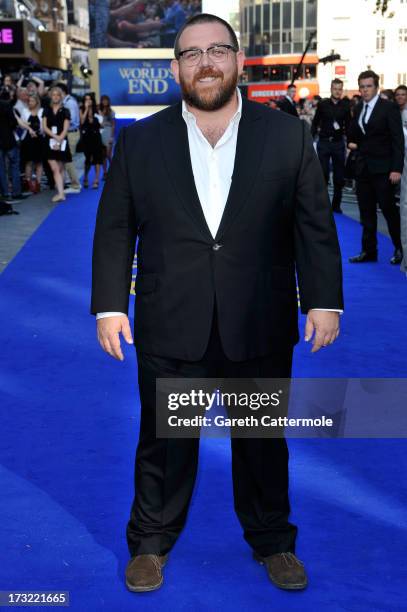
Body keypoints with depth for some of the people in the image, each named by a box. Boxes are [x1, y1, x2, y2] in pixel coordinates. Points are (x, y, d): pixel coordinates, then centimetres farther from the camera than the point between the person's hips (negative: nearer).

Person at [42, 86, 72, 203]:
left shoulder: (65, 111, 4)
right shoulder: (47, 110, 9)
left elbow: (65, 129, -3)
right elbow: (44, 127, 1)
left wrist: (59, 141, -14)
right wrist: (55, 136, -13)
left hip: (62, 142, -1)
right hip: (50, 142, 1)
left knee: (60, 169, 5)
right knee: (55, 169, -10)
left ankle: (60, 192, 11)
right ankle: (61, 193, -15)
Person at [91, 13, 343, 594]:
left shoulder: (288, 135, -1)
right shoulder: (139, 141, 0)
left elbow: (315, 226, 1)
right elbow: (115, 230, 2)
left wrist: (324, 300, -4)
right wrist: (109, 305, -3)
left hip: (261, 329, 0)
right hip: (170, 330, 0)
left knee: (264, 441, 16)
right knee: (164, 442, 14)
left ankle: (272, 540, 38)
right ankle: (151, 542, 36)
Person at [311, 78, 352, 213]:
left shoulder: (345, 105, 2)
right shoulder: (322, 104, -1)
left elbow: (348, 125, 5)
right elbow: (315, 123, 2)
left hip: (338, 143, 2)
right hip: (323, 142, -1)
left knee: (339, 176, 5)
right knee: (323, 174, 0)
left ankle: (336, 205, 15)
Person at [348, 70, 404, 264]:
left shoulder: (389, 107, -7)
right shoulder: (358, 109, 11)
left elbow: (398, 140, -11)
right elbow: (352, 132, 25)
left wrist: (397, 168, -17)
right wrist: (351, 142, 2)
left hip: (382, 168, -6)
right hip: (362, 168, 6)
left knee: (389, 209, -1)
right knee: (366, 212, 8)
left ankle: (399, 249, 13)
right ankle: (368, 251, 15)